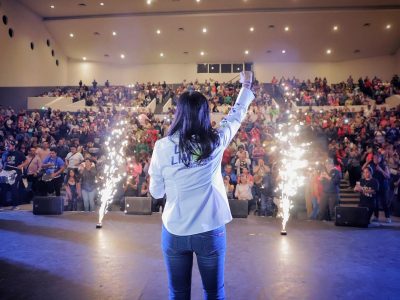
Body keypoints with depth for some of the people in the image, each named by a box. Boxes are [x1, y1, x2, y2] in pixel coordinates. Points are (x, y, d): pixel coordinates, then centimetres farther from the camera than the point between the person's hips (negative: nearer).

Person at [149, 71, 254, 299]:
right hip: (210, 231, 0)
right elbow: (236, 116, 7)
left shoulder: (162, 147, -12)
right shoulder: (215, 143, -12)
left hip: (174, 232, 1)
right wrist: (246, 86, 23)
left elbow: (156, 192, -2)